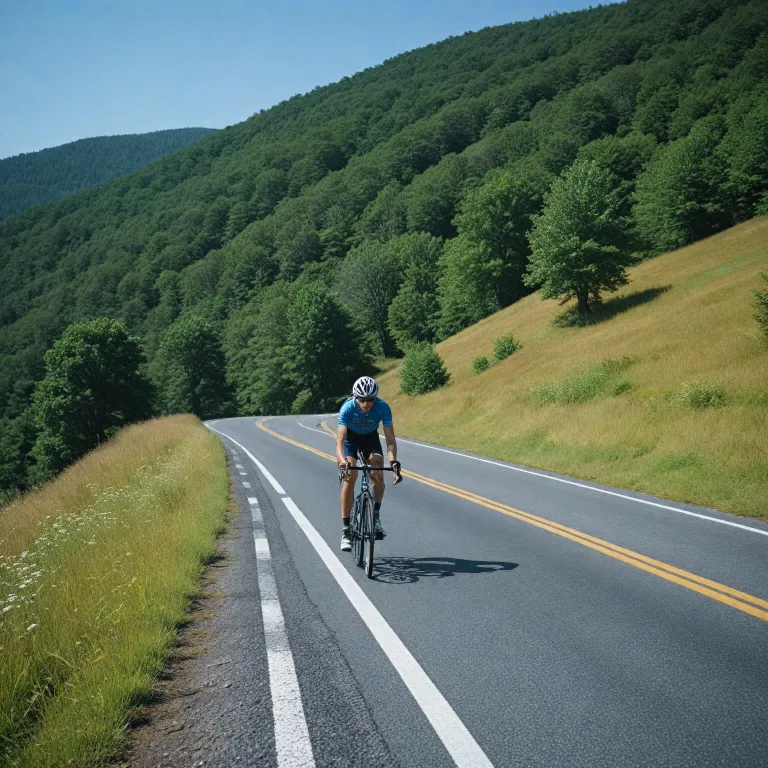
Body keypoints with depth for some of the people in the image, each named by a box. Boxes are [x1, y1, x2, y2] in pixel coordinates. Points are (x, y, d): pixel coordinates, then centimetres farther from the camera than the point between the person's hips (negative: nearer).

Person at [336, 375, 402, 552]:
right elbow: (340, 440, -43)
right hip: (350, 437, -2)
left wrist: (393, 460, -54)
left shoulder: (383, 408, -31)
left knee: (378, 475, -19)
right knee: (350, 476, -19)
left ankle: (375, 516, 3)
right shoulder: (348, 408, -35)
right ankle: (346, 529, -13)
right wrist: (342, 461, -62)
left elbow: (390, 439, -35)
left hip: (370, 437, 2)